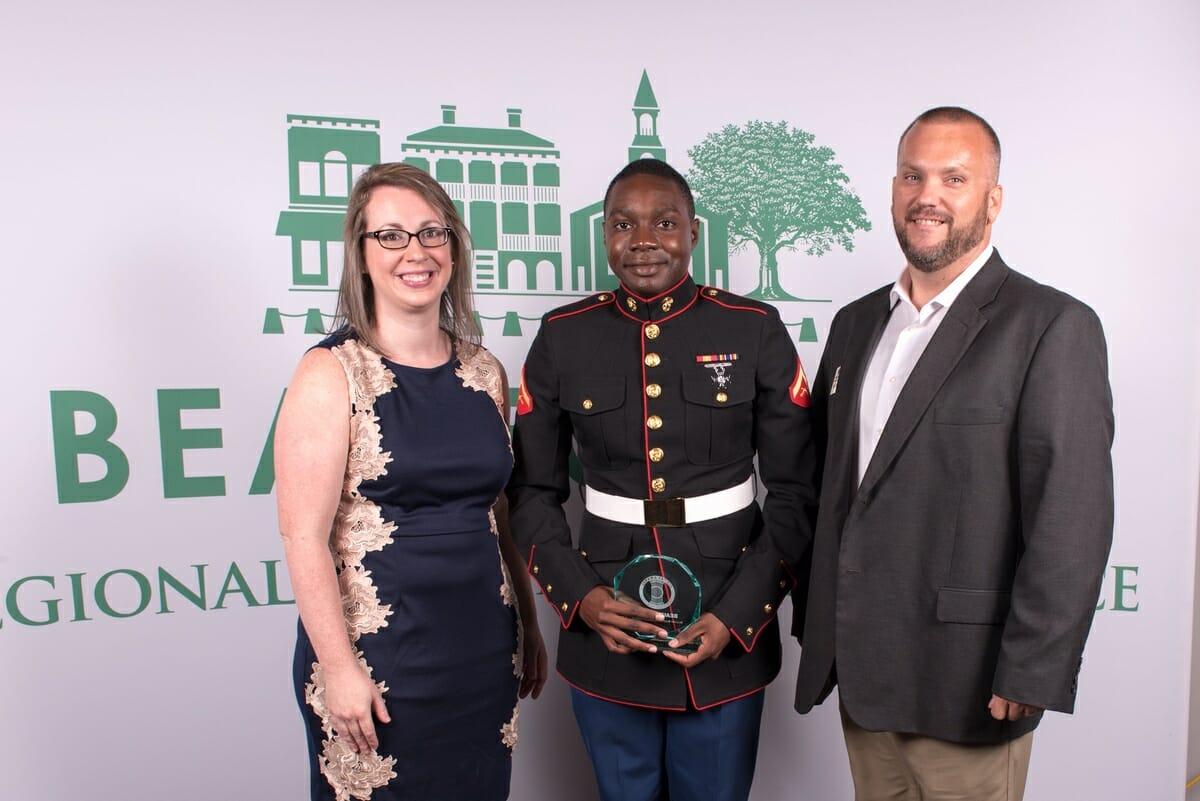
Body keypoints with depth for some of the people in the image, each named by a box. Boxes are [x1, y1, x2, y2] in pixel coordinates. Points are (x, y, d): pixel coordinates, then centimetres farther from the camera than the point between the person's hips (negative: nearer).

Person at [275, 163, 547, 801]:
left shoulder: (484, 371, 4)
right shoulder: (331, 375, -10)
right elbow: (303, 537, -12)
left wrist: (528, 625, 13)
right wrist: (339, 668, -14)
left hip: (484, 648, 5)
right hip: (377, 653, -4)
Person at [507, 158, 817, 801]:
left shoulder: (755, 331, -5)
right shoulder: (562, 338, -2)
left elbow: (795, 490, -3)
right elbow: (532, 491, 2)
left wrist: (737, 615, -11)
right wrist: (580, 596, -11)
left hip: (729, 633, 0)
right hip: (604, 631, 1)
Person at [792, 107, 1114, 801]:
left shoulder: (1052, 327, -10)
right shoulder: (856, 324, 9)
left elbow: (1071, 519, -14)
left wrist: (1029, 679, -16)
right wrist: (819, 626, 12)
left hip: (964, 690, -5)